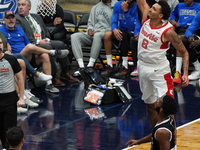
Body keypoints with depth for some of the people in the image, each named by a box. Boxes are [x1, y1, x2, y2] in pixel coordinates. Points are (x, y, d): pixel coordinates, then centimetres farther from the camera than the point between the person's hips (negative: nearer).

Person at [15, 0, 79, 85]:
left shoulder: (37, 17, 23)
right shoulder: (16, 19, -1)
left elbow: (46, 31, 24)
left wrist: (46, 39, 1)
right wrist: (38, 41, -18)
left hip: (43, 41, 7)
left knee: (60, 44, -16)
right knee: (48, 47, -33)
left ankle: (65, 73, -7)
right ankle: (53, 77, -29)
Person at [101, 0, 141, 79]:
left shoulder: (137, 7, -14)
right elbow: (113, 22, -1)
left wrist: (126, 11, -31)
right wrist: (114, 29, -26)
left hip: (131, 34, -4)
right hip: (121, 32, 4)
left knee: (123, 35, -35)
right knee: (107, 34, -24)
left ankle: (125, 68, -29)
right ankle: (109, 66, -21)